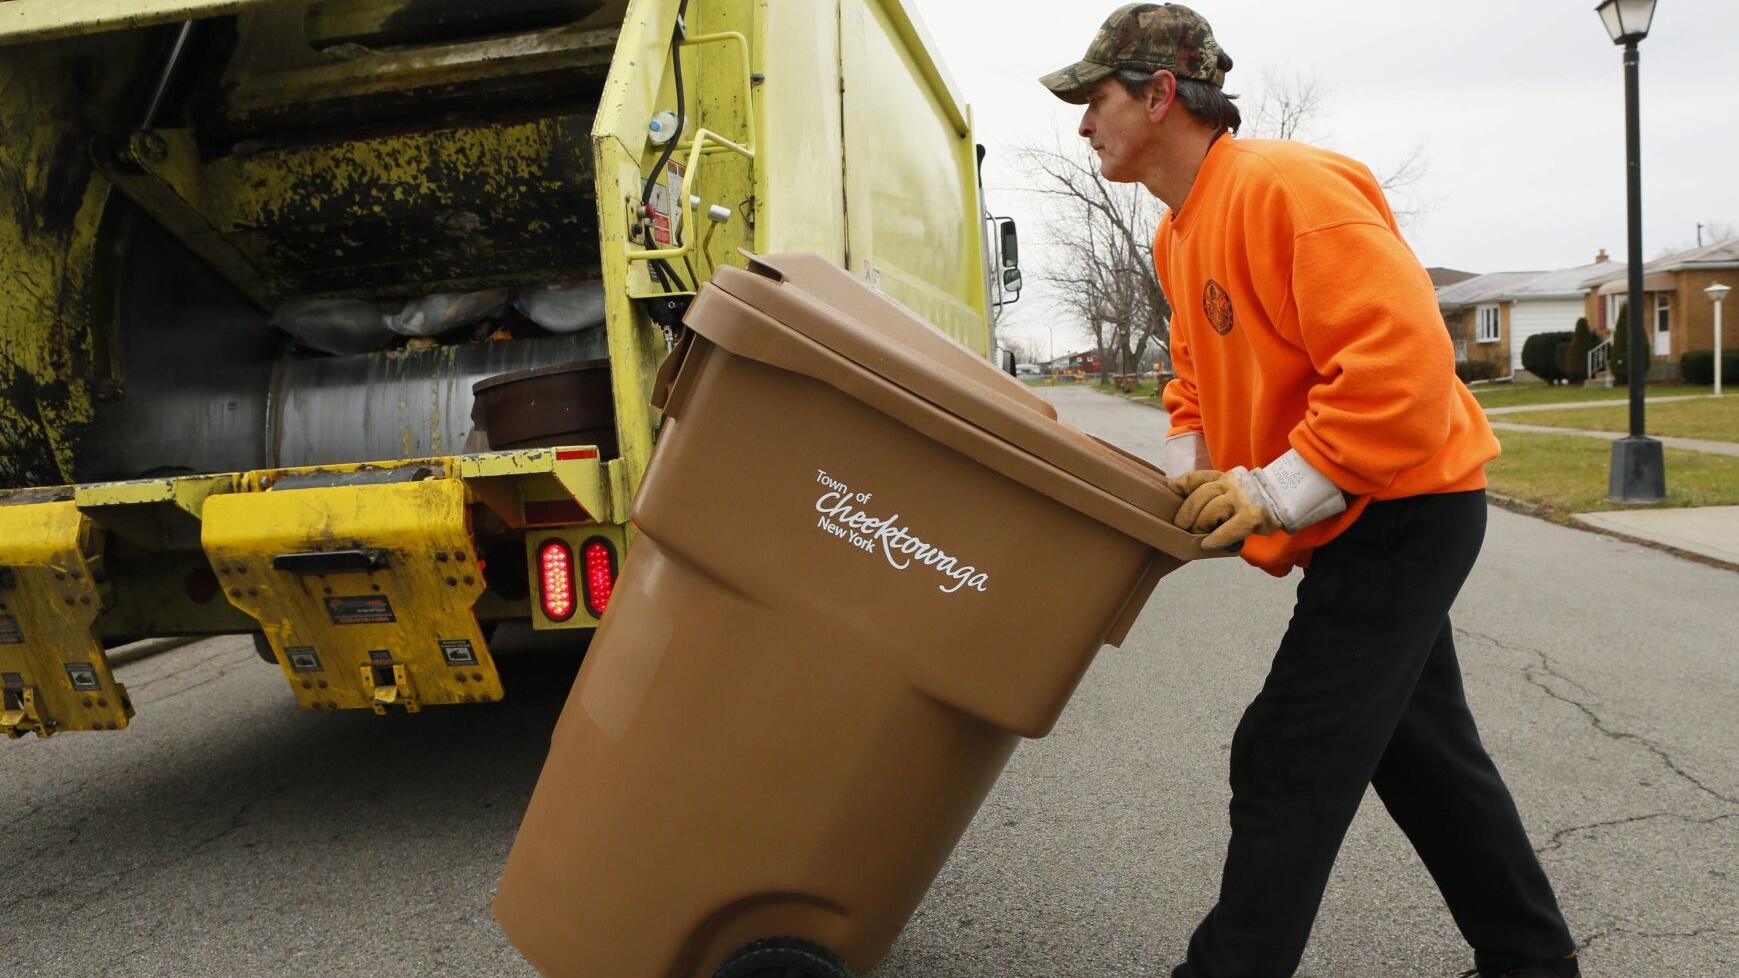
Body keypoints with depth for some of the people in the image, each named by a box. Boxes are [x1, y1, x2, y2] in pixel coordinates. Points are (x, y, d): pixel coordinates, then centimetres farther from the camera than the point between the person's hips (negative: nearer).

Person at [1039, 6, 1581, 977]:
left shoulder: (1288, 187, -22)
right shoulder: (1180, 233, 8)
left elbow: (1404, 359, -30)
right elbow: (1201, 373, 20)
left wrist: (1278, 491, -27)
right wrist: (1190, 473, 3)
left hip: (1403, 508, -10)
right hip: (1367, 522, 10)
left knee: (1287, 765, -6)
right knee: (1424, 750, 20)